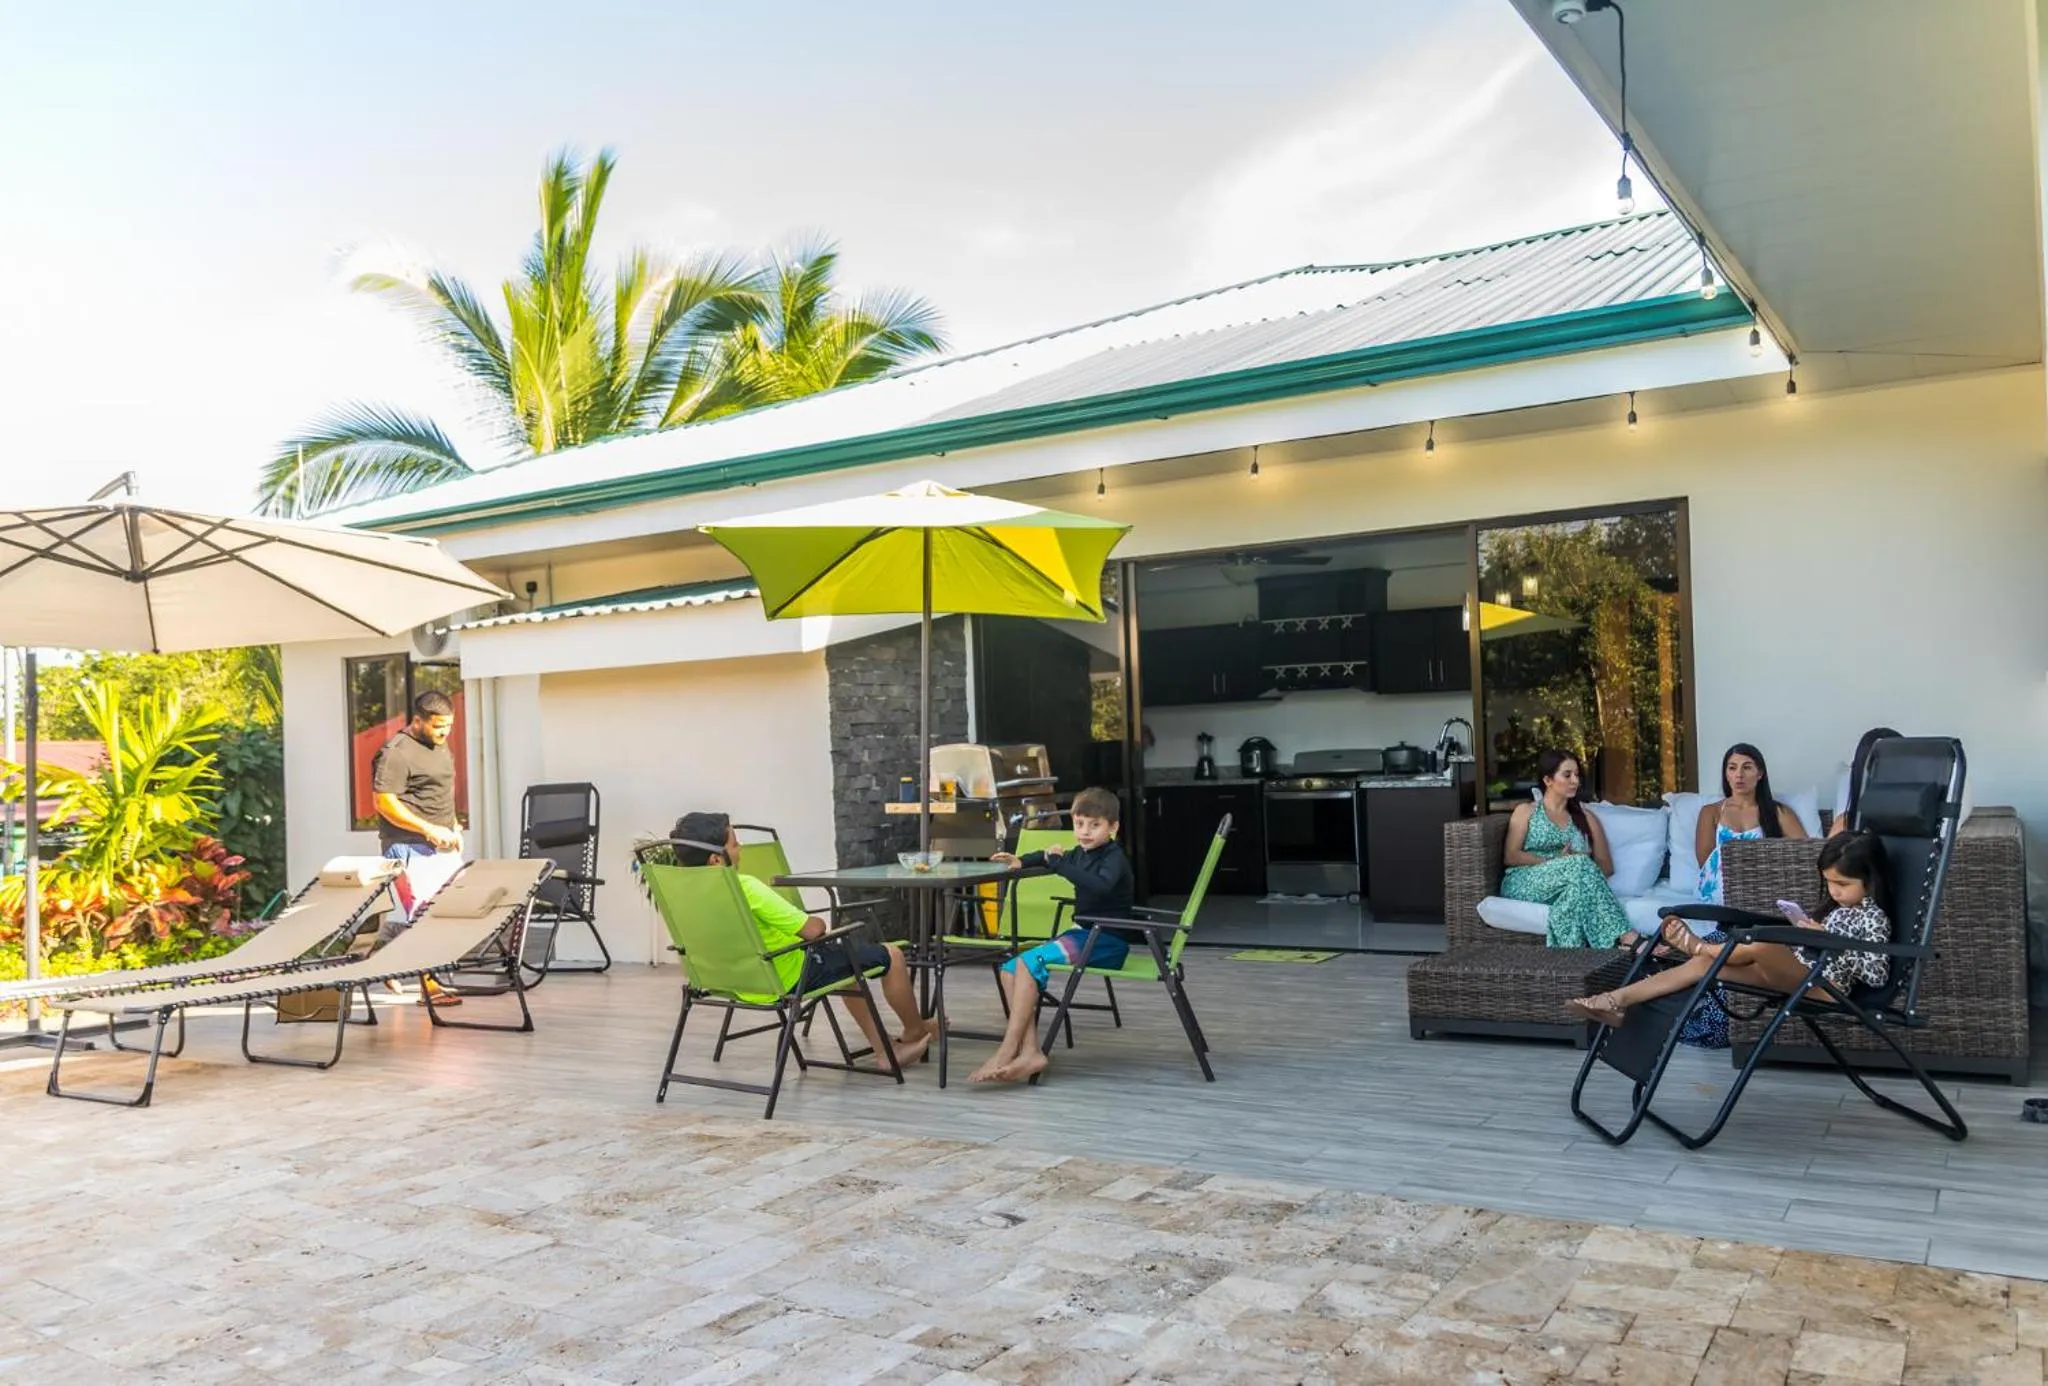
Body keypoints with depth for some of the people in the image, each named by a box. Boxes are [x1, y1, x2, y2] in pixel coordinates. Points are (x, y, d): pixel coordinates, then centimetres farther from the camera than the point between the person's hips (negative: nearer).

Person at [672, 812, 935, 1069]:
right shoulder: (745, 888, -32)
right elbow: (813, 929, -26)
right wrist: (815, 921, 0)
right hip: (792, 976, -9)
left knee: (847, 961, 31)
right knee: (891, 955, 7)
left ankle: (883, 1050, 33)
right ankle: (916, 1032, 32)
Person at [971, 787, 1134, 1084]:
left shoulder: (1115, 858, -11)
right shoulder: (1080, 854, 13)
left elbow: (1101, 885, -34)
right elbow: (1049, 857, 35)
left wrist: (1058, 863, -29)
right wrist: (1021, 862, 16)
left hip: (1107, 940, -9)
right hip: (1083, 934, 9)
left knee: (1029, 963, -24)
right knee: (1011, 968, -6)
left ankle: (1007, 1050, -21)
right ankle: (1030, 1051, -18)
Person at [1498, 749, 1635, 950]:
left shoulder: (1586, 818, 23)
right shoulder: (1526, 811, 14)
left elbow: (1606, 867, 16)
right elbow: (1511, 857, 1)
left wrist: (1575, 864, -6)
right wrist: (1555, 862, -11)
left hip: (1569, 885, 3)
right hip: (1524, 884, -3)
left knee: (1577, 887, -37)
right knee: (1580, 865, -33)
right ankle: (1624, 937, -45)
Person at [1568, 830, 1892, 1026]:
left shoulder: (1874, 917, -5)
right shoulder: (1839, 908, 20)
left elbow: (1878, 975, -13)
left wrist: (1830, 941, -15)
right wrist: (1810, 933, 6)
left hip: (1824, 984, -9)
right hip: (1796, 975, 9)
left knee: (1760, 943, -38)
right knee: (1702, 965, -9)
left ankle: (1698, 945, -6)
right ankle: (1618, 1000, -20)